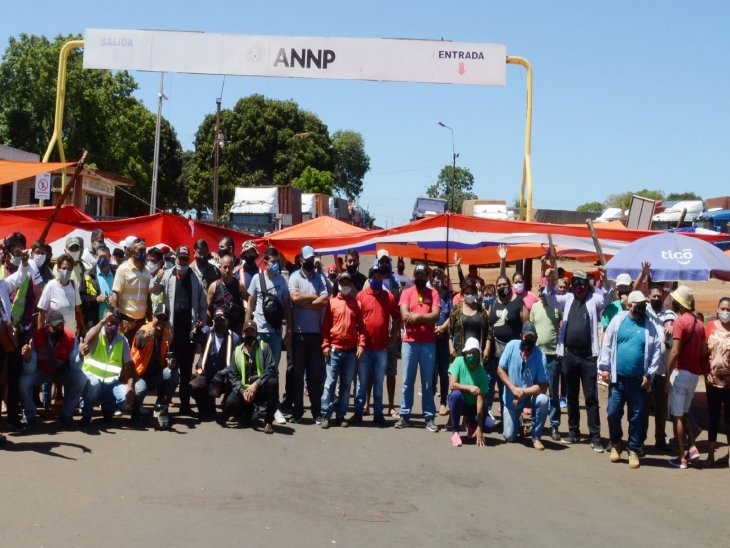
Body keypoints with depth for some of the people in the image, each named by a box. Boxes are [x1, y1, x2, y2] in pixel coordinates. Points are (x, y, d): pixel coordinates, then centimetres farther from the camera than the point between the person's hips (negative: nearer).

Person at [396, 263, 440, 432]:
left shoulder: (433, 293, 4)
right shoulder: (406, 293, 4)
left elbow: (436, 315, -8)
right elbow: (405, 316, -9)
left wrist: (417, 316, -11)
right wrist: (426, 317, -8)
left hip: (428, 343, 0)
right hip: (409, 342, 0)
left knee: (428, 382, 5)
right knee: (407, 381, 5)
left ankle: (429, 417, 9)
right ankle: (404, 415, 11)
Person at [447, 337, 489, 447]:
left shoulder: (482, 372, -19)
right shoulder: (458, 362, -19)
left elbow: (480, 400, -23)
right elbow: (452, 385, -25)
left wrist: (479, 428, -28)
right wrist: (469, 388, -41)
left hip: (473, 405, 1)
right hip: (458, 402, -1)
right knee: (456, 394, -36)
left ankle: (471, 424, 15)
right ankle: (455, 432, -18)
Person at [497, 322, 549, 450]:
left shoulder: (540, 356, -20)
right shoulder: (511, 346, -17)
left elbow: (543, 387, -21)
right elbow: (500, 370, -11)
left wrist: (523, 392, -31)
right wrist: (513, 389, -22)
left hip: (530, 396, -1)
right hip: (511, 397, 1)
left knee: (543, 400, -35)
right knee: (509, 437, -4)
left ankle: (536, 437, -12)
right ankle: (517, 422, 35)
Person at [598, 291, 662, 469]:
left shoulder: (650, 325, -1)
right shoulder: (618, 320, -1)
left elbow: (656, 350, -1)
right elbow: (607, 344, 1)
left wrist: (649, 374, -5)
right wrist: (605, 367, -3)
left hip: (638, 380, 0)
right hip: (617, 378, 0)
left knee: (637, 417, 6)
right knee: (613, 413, 3)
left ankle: (634, 450, 19)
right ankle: (616, 443, 26)